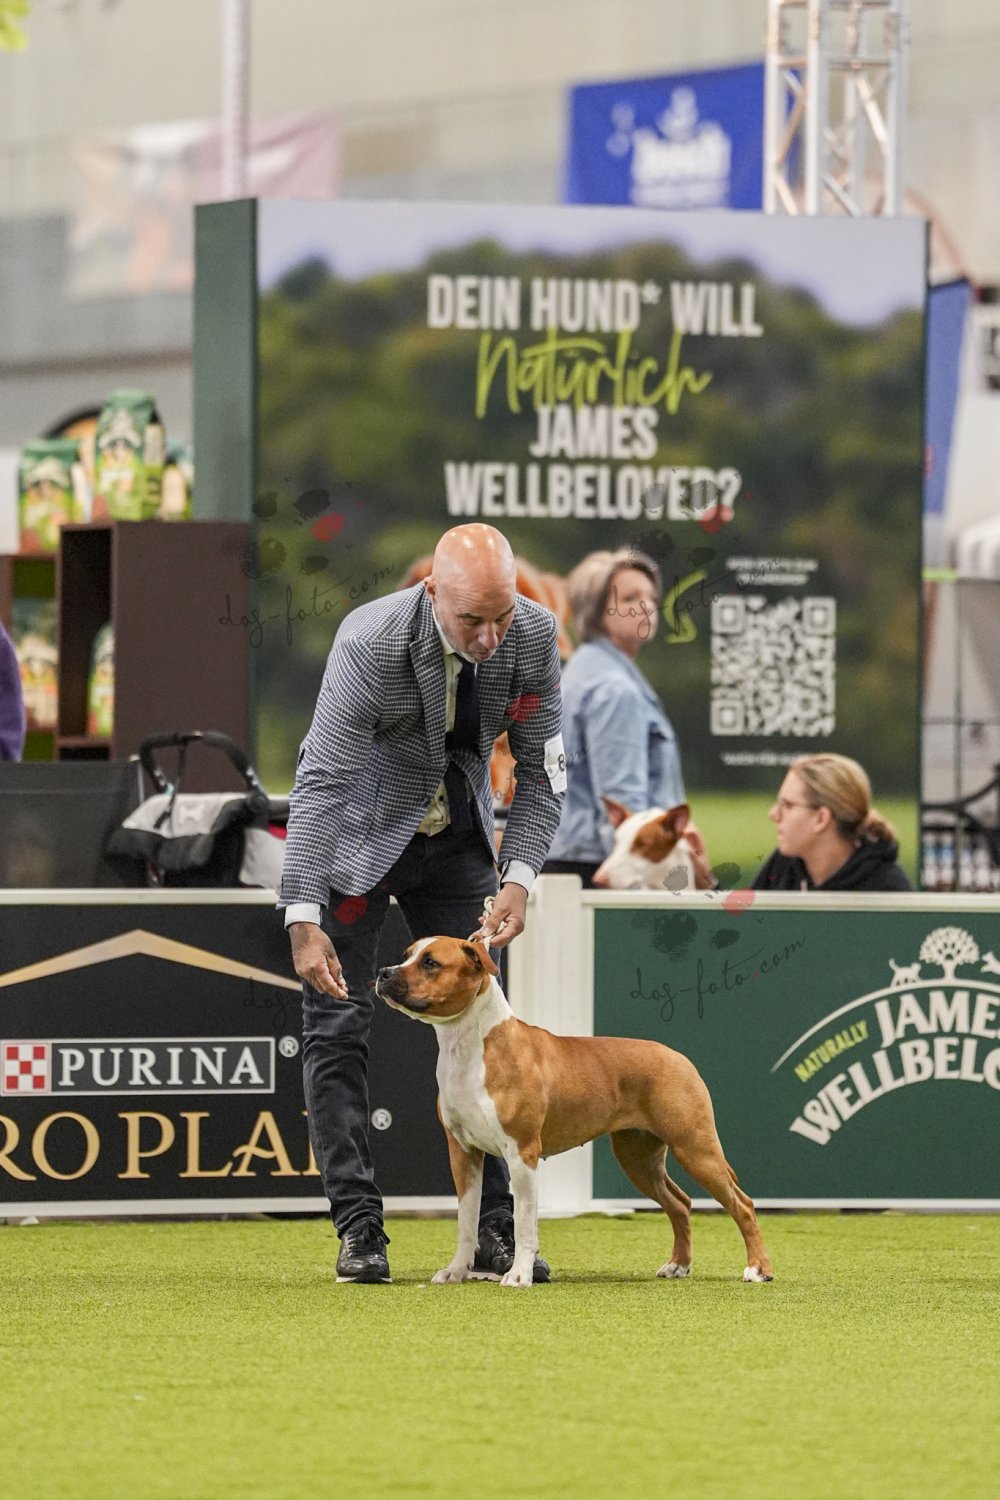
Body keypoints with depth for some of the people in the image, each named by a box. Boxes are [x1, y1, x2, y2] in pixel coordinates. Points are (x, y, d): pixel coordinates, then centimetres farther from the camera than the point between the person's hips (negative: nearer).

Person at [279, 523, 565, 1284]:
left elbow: (542, 773, -9)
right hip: (357, 839, -3)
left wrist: (518, 878, -24)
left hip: (456, 842, 3)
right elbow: (321, 783, -33)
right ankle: (359, 1230, -6)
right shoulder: (370, 643, -32)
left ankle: (496, 1229, 1)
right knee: (338, 1026, -8)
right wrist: (305, 918, -40)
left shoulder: (535, 637, -19)